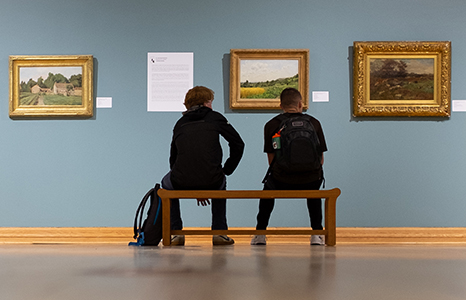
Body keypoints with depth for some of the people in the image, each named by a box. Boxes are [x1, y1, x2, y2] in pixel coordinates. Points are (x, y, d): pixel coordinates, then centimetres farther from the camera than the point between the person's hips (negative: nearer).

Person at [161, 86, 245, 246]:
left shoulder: (180, 123, 20)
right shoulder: (215, 117, 12)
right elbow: (238, 144, 9)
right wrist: (227, 170, 21)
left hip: (181, 184, 1)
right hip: (211, 183, -1)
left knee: (166, 182, 36)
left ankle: (175, 233, 27)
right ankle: (219, 232, 28)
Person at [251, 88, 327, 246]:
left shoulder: (271, 125, 5)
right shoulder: (314, 123, 8)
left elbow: (271, 160, 10)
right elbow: (320, 160, 11)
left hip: (281, 182, -1)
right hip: (310, 181, 1)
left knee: (268, 186, 35)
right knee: (314, 191, 38)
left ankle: (260, 234, 35)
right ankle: (317, 234, 31)